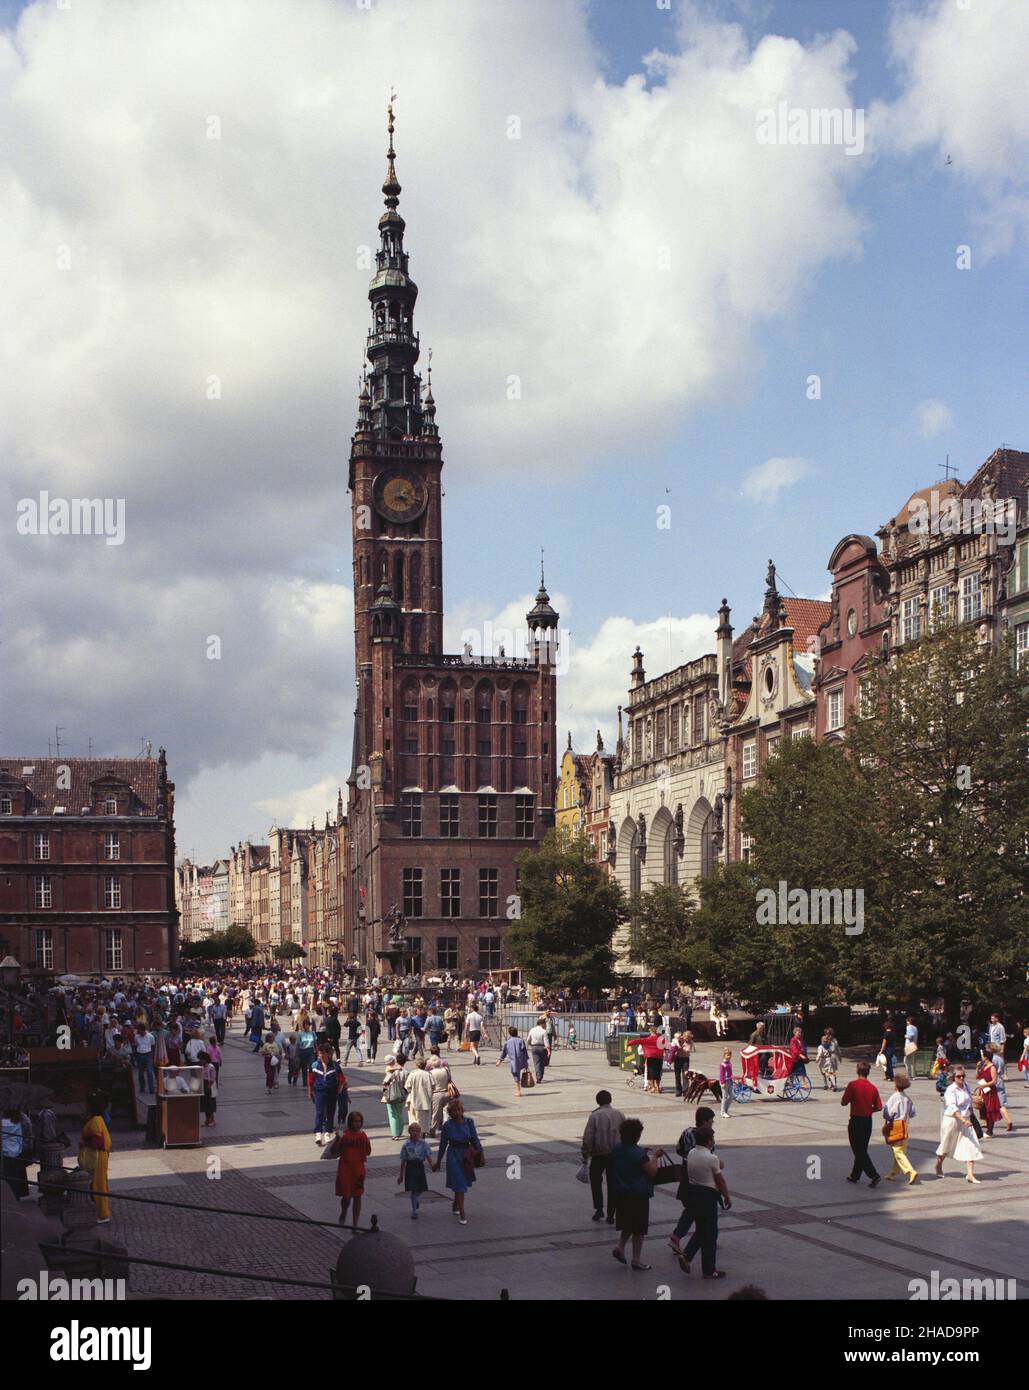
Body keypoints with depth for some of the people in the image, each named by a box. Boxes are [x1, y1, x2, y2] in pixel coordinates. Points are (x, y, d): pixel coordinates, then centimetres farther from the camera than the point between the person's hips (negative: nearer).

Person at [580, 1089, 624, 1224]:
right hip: (616, 1154, 3)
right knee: (613, 1184, 9)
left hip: (599, 1154, -3)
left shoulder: (595, 1115, -8)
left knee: (595, 1180, 18)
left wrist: (585, 1156, -4)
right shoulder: (619, 1115, 2)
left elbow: (587, 1137, -11)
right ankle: (611, 1216, 10)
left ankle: (599, 1209, 9)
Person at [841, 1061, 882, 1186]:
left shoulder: (852, 1085, -13)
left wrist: (846, 1091, 8)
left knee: (860, 1151, -2)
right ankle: (855, 1176, 27)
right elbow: (879, 1107, 1)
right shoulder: (873, 1088, -1)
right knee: (862, 1150, 17)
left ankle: (874, 1175, -14)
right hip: (868, 1121, 5)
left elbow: (843, 1102, -10)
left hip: (856, 1120, -5)